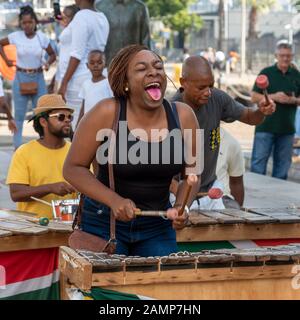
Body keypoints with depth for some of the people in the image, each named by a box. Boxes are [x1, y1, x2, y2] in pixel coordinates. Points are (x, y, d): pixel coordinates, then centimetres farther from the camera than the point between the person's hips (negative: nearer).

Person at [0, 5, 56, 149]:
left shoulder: (42, 37, -5)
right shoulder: (16, 36, -7)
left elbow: (52, 54, 6)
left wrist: (48, 63, -14)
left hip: (38, 78, 0)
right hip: (21, 78, 0)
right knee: (19, 114, 5)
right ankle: (17, 146, 12)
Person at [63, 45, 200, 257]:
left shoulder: (183, 116, -4)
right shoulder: (106, 114, -13)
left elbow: (191, 173, 7)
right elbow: (73, 168, -8)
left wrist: (181, 207, -12)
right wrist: (114, 201, -20)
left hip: (158, 226, 3)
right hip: (103, 223, -3)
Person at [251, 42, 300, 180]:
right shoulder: (266, 73, 1)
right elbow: (254, 97, -1)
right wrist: (273, 96, -15)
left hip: (287, 128, 3)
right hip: (266, 126, -3)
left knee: (282, 164, 8)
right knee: (258, 163, -4)